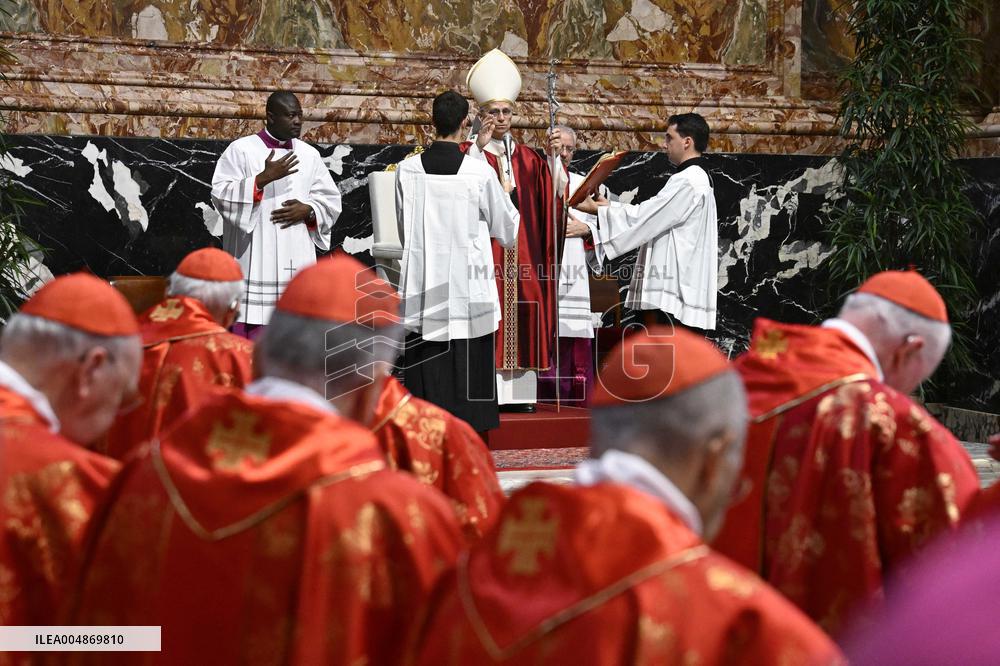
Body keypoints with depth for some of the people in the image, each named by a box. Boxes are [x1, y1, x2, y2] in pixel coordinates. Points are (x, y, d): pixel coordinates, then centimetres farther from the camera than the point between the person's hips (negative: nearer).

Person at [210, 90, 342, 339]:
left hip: (296, 261, 4)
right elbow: (221, 195, -9)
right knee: (252, 325, -6)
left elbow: (330, 200, 15)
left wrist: (307, 210, -5)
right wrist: (263, 178, -19)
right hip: (254, 260, -4)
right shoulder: (241, 150, -1)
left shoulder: (310, 155, 12)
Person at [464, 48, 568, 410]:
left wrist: (554, 155, -9)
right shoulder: (469, 151, 4)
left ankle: (519, 390, 5)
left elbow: (552, 190, 4)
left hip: (522, 251, 4)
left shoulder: (526, 157, 17)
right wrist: (478, 148, -19)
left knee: (521, 312, 2)